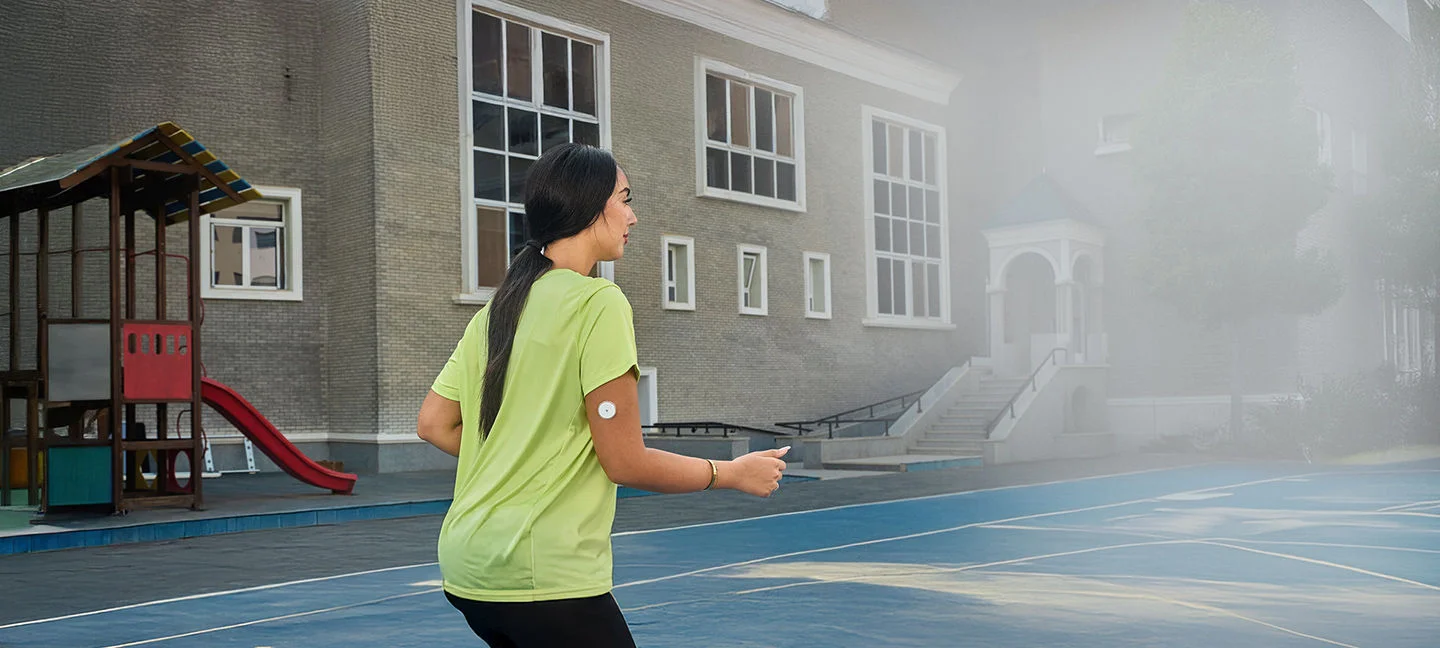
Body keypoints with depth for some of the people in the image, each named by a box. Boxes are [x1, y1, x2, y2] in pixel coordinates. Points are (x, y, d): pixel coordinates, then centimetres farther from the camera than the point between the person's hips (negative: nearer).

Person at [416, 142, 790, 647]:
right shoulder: (599, 302, -12)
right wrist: (734, 473, 1)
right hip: (545, 574, -8)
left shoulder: (496, 311, 10)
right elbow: (626, 463, -13)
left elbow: (433, 425, 14)